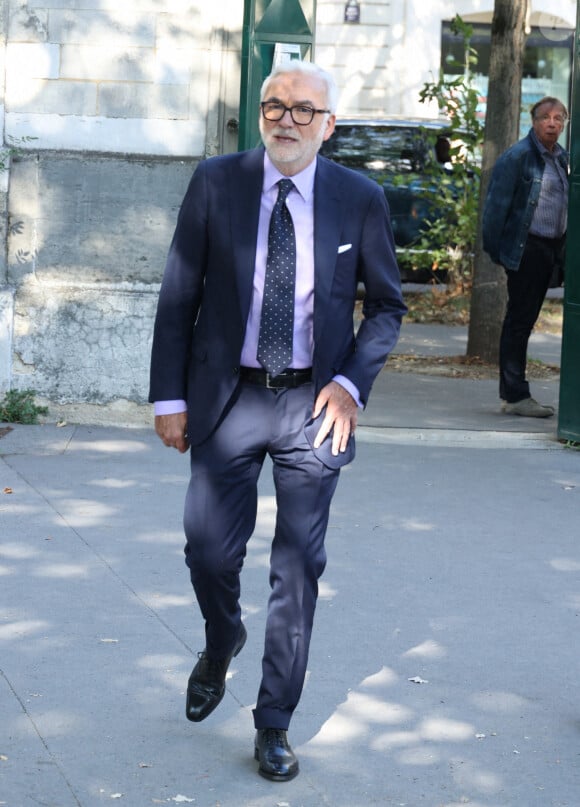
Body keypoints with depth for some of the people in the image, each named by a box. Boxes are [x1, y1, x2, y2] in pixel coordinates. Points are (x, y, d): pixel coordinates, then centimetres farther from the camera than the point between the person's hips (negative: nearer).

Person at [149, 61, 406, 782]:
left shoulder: (360, 199, 0)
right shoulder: (215, 183, -1)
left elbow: (386, 304, 8)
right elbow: (178, 296, 2)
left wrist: (351, 384, -7)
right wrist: (170, 396, -4)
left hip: (314, 404, 0)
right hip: (227, 398, 0)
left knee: (298, 569, 3)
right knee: (209, 550, 2)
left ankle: (274, 726, 16)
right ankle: (220, 646, 37)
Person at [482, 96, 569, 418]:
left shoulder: (562, 158, 13)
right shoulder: (518, 157, -10)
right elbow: (497, 205, -12)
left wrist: (563, 251, 12)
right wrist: (495, 248, -15)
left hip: (551, 247, 8)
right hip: (526, 249, -8)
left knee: (525, 319, 12)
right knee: (519, 321, -4)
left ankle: (514, 394, 18)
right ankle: (515, 395, 0)